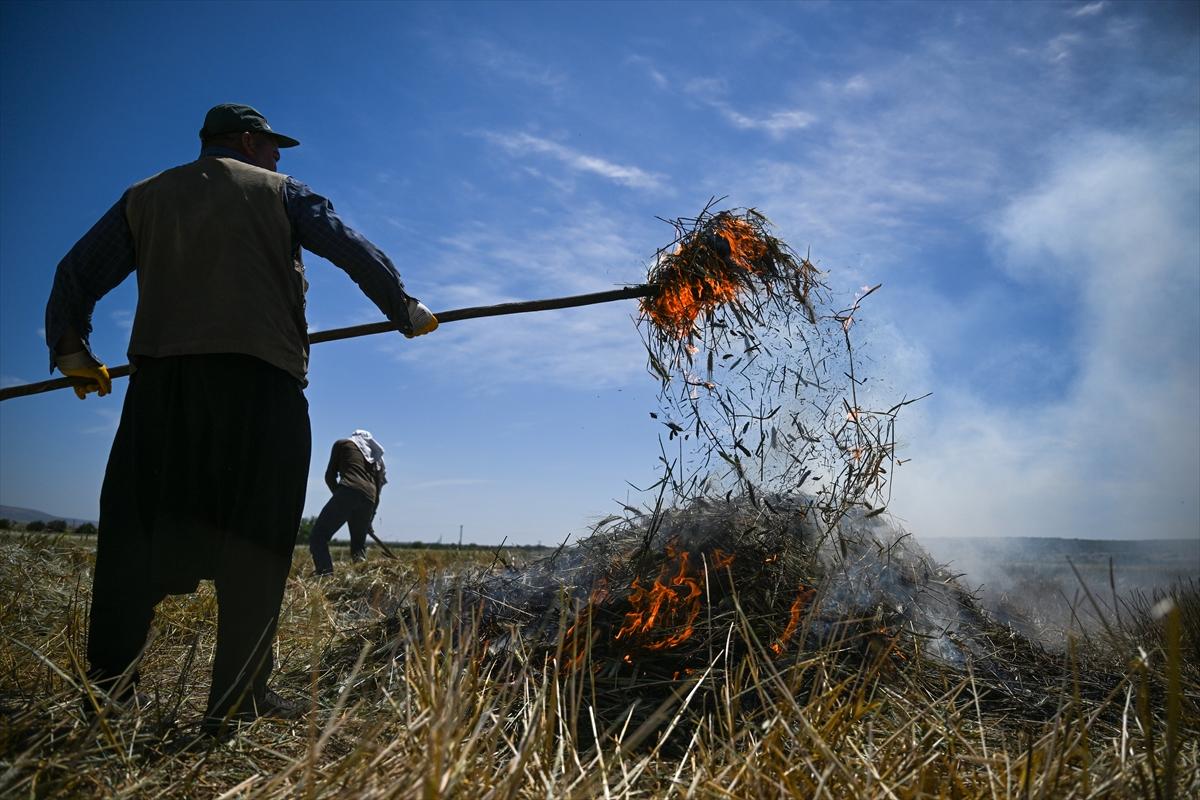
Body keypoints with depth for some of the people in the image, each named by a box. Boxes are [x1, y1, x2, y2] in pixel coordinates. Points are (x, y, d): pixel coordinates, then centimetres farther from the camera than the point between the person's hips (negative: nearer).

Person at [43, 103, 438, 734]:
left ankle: (107, 685, 5)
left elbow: (76, 273, 17)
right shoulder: (278, 191, 13)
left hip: (161, 379, 3)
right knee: (255, 541, 0)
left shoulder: (144, 197, 22)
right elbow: (355, 250, 4)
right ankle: (235, 702, 2)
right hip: (261, 379, -3)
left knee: (138, 533, 8)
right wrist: (406, 313, 13)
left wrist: (72, 352, 25)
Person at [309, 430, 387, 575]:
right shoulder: (378, 457, 32)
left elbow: (330, 476, 16)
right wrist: (370, 519, 23)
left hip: (349, 491, -5)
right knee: (358, 546, 16)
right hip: (369, 499, 5)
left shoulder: (343, 443, 22)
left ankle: (326, 576, -24)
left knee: (317, 537, -6)